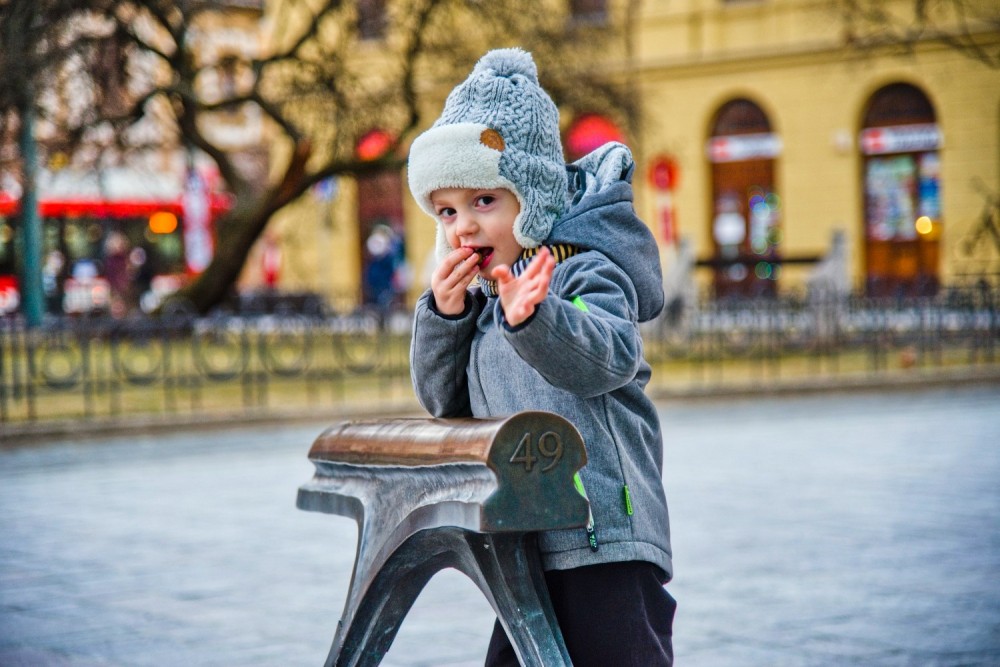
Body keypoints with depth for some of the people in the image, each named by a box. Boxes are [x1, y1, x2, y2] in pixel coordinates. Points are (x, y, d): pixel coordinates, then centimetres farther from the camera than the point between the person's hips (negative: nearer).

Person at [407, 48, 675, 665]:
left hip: (606, 543, -9)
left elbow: (609, 356, -27)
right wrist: (443, 314, 0)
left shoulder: (585, 273, -9)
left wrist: (532, 318, -45)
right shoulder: (479, 300, 16)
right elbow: (444, 399, 16)